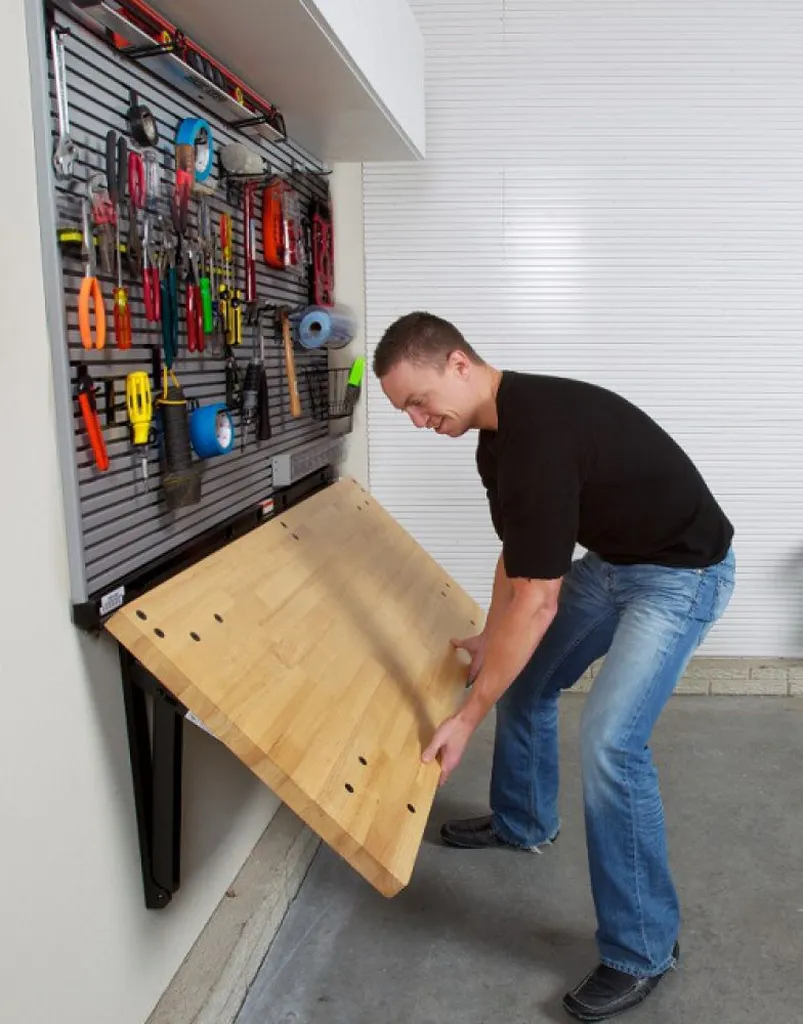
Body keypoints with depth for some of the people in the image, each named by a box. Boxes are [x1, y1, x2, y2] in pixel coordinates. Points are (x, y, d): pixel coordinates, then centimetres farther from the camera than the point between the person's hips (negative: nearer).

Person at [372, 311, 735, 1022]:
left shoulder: (539, 433, -31)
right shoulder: (498, 433, -1)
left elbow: (535, 603, -30)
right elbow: (520, 554, 13)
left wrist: (469, 718, -24)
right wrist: (490, 641, 16)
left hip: (682, 573, -10)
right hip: (610, 561, 10)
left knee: (609, 742, -19)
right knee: (524, 680, 17)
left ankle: (643, 950, 0)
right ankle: (525, 823, 41)